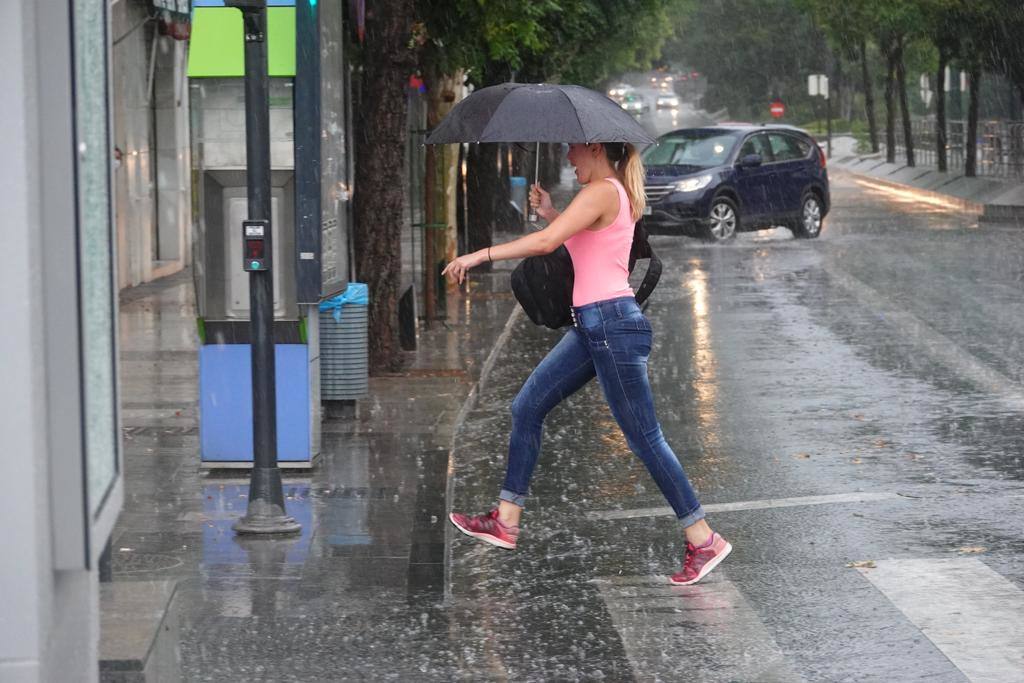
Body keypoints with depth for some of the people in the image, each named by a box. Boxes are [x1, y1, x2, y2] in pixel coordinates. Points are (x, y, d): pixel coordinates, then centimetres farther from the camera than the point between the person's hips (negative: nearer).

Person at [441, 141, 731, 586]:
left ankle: (703, 541, 1)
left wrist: (477, 256, -18)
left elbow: (546, 242, -24)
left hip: (613, 325, -11)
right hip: (592, 327, 11)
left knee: (645, 439, -5)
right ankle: (505, 523, 14)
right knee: (527, 407, 11)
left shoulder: (601, 192, -14)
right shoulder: (617, 193, 16)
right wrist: (550, 212, 13)